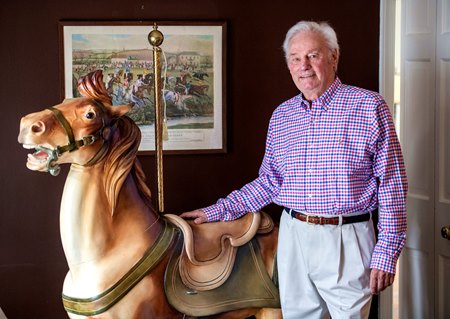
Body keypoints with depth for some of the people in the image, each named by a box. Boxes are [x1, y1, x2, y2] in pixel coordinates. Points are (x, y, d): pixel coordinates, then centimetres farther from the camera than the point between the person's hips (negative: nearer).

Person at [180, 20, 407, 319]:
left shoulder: (369, 106, -5)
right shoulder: (281, 115, 10)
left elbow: (392, 184, -6)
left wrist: (386, 252, -11)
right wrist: (218, 211, 10)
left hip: (347, 240, -4)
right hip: (293, 237, 4)